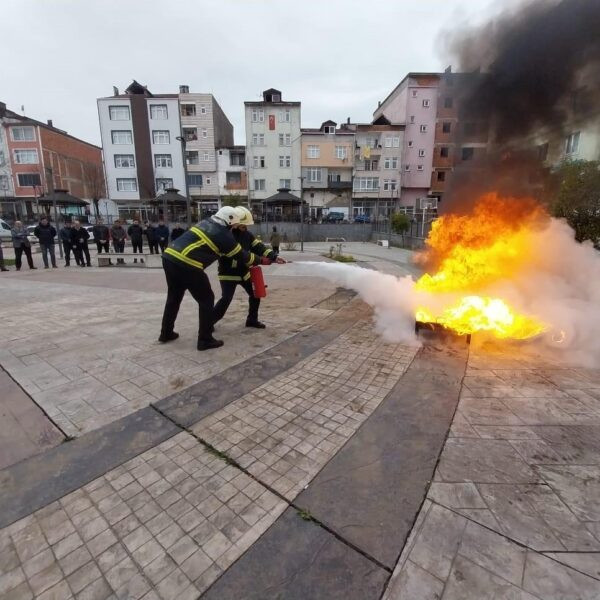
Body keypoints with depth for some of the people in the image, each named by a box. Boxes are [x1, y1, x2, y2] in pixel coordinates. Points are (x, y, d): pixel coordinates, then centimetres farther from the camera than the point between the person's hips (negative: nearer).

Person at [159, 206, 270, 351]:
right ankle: (205, 340, 11)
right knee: (206, 299, 6)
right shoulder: (223, 235, -3)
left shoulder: (206, 222, 18)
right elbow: (242, 256, 6)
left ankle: (166, 333, 38)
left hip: (169, 257, 9)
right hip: (187, 265, -8)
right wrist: (261, 260, 20)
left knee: (174, 297, 24)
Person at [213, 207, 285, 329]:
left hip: (244, 271, 7)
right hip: (228, 274, -7)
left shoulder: (246, 234, 2)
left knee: (255, 294, 8)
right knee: (226, 299, -15)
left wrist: (273, 256, -17)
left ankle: (252, 320, 24)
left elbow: (258, 247, -2)